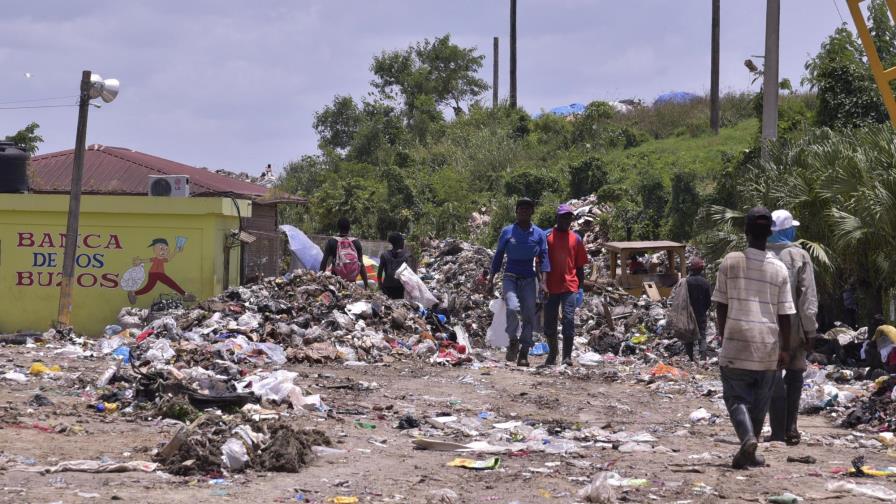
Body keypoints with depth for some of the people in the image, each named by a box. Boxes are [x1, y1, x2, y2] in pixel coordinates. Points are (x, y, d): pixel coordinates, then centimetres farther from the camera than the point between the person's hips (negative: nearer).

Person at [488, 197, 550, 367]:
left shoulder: (539, 234, 5)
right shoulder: (507, 232, 3)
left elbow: (543, 258, 2)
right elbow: (498, 256, 8)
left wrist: (543, 281, -10)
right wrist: (491, 280, 7)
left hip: (529, 279, 2)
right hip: (510, 277, -1)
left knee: (529, 315, -3)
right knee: (513, 308, -24)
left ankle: (523, 353, 4)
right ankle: (513, 341, -3)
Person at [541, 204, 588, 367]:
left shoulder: (576, 239, 11)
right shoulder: (547, 236, 5)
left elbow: (580, 265, 13)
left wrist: (581, 287, 7)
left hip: (570, 286, 0)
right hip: (551, 286, 0)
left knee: (569, 320, -10)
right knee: (549, 322, 5)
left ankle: (567, 356, -9)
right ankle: (552, 353, 23)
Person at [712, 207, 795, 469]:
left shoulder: (730, 262, -4)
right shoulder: (779, 269, -1)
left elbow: (721, 306, 1)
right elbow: (785, 314, 1)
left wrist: (723, 337, 14)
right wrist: (785, 348, 11)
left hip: (736, 343, -2)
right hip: (768, 347, 2)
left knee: (736, 397, 4)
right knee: (759, 402, 14)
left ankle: (748, 439, -21)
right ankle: (748, 453, 21)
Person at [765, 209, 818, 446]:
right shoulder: (800, 256, -5)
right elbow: (808, 297, -8)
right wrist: (810, 329, -3)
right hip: (794, 326, -1)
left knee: (774, 378, 4)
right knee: (794, 374, 14)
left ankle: (778, 432, 1)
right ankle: (790, 429, 9)